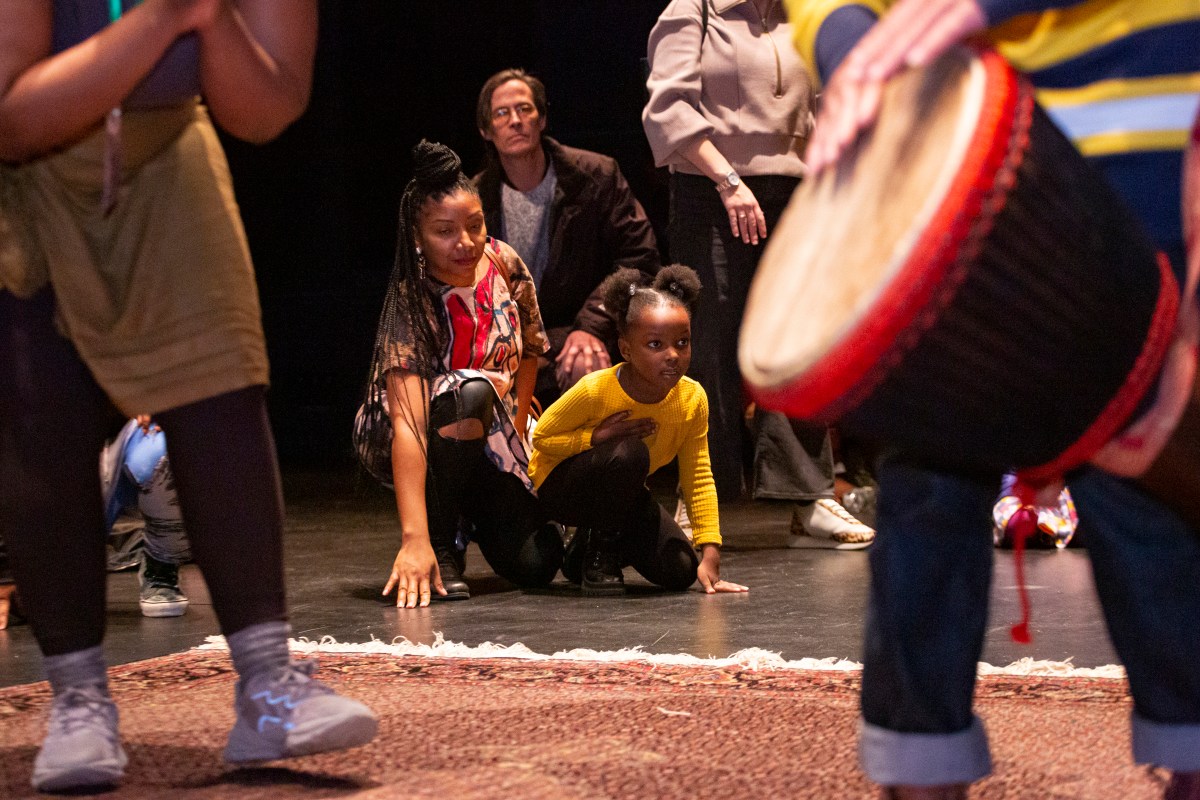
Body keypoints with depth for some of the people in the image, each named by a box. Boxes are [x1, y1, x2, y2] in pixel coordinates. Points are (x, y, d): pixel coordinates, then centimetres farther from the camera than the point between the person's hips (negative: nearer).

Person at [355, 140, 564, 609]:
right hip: (422, 443, -4)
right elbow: (408, 422, -39)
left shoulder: (504, 264, -13)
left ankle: (473, 512, 20)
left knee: (534, 564, -15)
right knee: (471, 391, -38)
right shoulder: (411, 305, -29)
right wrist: (415, 540, -48)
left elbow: (530, 350, 7)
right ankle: (442, 544, -19)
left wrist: (518, 430, -1)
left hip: (491, 439, 5)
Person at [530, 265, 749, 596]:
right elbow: (542, 436, -17)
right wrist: (596, 438, -34)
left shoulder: (693, 399, -16)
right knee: (629, 453, -37)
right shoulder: (595, 391, -30)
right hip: (559, 483, -5)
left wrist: (710, 556, -16)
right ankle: (597, 554, -13)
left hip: (621, 493, 5)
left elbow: (698, 480, -10)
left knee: (680, 571, -12)